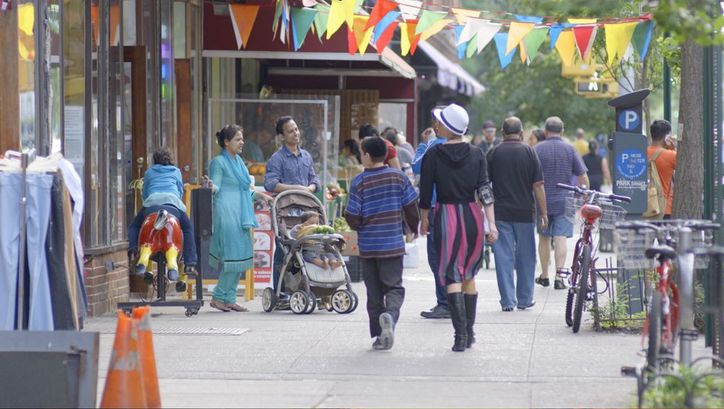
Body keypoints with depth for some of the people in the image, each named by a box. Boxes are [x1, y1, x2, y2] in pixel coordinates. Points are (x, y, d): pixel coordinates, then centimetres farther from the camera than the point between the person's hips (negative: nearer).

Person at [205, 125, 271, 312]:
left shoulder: (239, 161, 20)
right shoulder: (218, 162, -5)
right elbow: (216, 187, -15)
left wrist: (258, 195, 21)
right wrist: (210, 186, -35)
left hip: (241, 216, 9)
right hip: (226, 213, -9)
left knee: (241, 257, 6)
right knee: (231, 256, -12)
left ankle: (229, 299, 10)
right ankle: (218, 297, -4)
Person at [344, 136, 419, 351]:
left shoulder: (359, 182, -6)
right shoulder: (398, 177, -2)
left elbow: (353, 218, -7)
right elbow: (411, 208, 1)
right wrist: (414, 229, 19)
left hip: (368, 245, 0)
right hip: (393, 244, 0)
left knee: (374, 291, 10)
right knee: (394, 287, 6)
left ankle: (379, 335, 11)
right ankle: (390, 315, -25)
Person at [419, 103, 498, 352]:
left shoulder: (433, 155, -5)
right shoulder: (476, 155, 3)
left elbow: (425, 192, -1)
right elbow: (485, 190, -3)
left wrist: (424, 220, 12)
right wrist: (492, 223, -4)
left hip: (446, 216, -3)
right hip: (472, 216, 3)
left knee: (452, 276, -3)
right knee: (469, 275, 16)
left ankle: (460, 334, -13)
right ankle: (469, 332, 17)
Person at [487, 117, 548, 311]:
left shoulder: (493, 153, 0)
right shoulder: (529, 153, -2)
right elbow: (538, 186, -4)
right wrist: (544, 213, 1)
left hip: (500, 213, 0)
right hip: (525, 213, 0)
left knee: (504, 257, 2)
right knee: (525, 257, 11)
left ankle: (508, 301, -1)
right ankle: (525, 299, 17)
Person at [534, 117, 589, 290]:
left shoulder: (537, 149, -3)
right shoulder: (569, 149, 0)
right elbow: (583, 178, 1)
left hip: (543, 202, 0)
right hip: (564, 201, 0)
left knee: (544, 238, 13)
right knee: (561, 238, -2)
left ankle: (544, 276, 20)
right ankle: (559, 275, -12)